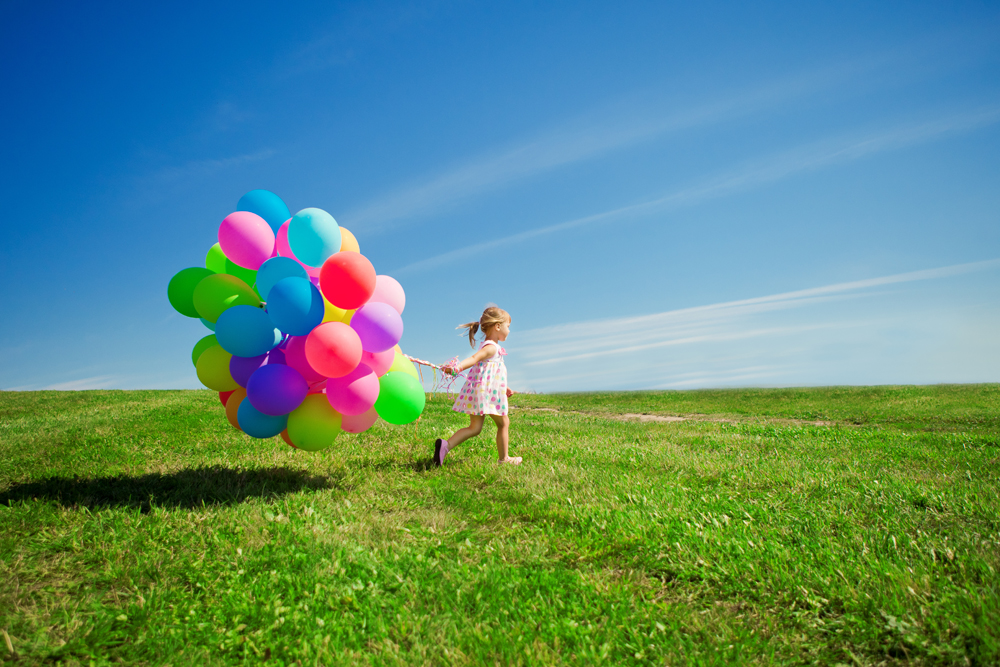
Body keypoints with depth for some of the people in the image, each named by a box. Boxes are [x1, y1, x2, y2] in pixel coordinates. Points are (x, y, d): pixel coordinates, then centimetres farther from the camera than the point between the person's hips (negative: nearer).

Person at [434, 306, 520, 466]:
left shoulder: (488, 347, 21)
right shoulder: (491, 347, -12)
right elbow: (474, 358, -31)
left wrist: (504, 388, 41)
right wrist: (457, 367, -50)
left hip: (477, 392, 9)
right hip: (487, 392, -9)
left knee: (474, 428, 8)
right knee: (503, 423, 7)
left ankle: (446, 445, -6)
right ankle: (503, 458, 18)